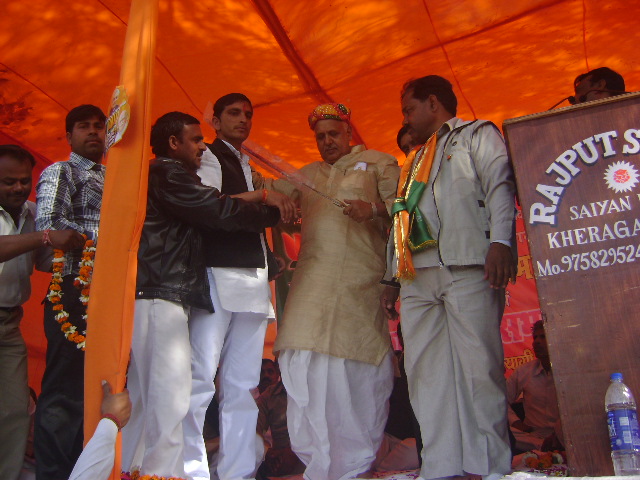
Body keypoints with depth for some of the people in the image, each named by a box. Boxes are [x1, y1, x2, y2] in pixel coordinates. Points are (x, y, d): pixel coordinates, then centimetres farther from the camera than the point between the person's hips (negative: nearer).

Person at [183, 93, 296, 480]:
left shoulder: (249, 167, 28)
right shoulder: (208, 157, 6)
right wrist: (262, 195, -15)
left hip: (253, 277, 7)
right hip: (218, 273, -7)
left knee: (243, 382, 5)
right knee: (201, 376, -11)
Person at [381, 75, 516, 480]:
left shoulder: (477, 134, 14)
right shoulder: (414, 161, 32)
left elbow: (499, 185, -3)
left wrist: (500, 240, -18)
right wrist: (392, 279, 20)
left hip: (467, 267, -6)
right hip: (418, 277, 6)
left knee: (478, 367, -9)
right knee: (426, 373, -1)